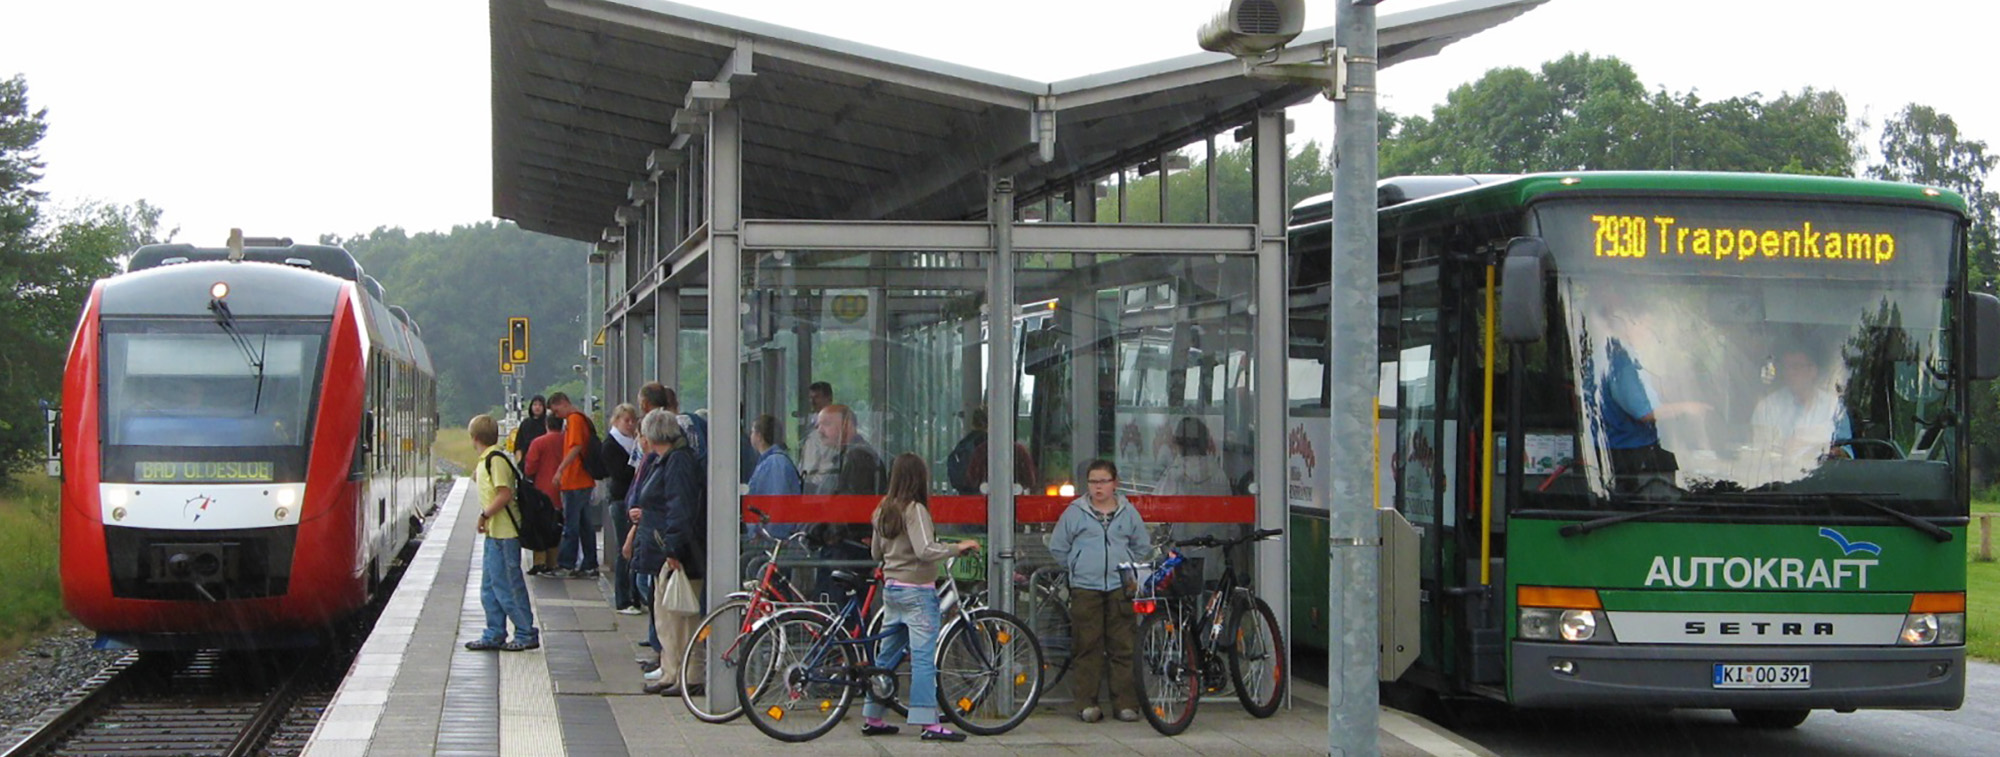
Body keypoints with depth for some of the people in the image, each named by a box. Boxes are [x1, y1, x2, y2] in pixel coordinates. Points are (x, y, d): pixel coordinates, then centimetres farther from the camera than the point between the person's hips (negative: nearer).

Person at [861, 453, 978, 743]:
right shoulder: (915, 510, -14)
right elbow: (925, 550, -24)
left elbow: (875, 553, 19)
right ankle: (929, 724, -11)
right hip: (917, 591, -8)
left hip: (891, 588, 8)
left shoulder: (883, 511, 10)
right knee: (923, 657, -8)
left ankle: (872, 718, 18)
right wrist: (957, 547, -15)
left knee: (887, 655, 14)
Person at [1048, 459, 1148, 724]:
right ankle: (1087, 703, 2)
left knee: (1124, 647, -2)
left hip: (1120, 589, 1)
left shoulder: (1128, 512, 11)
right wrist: (1079, 567, 10)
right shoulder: (1074, 512, 7)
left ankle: (1126, 702, 2)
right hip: (1085, 590, -1)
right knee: (1087, 648, -3)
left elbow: (1142, 548, 21)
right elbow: (1057, 548, 14)